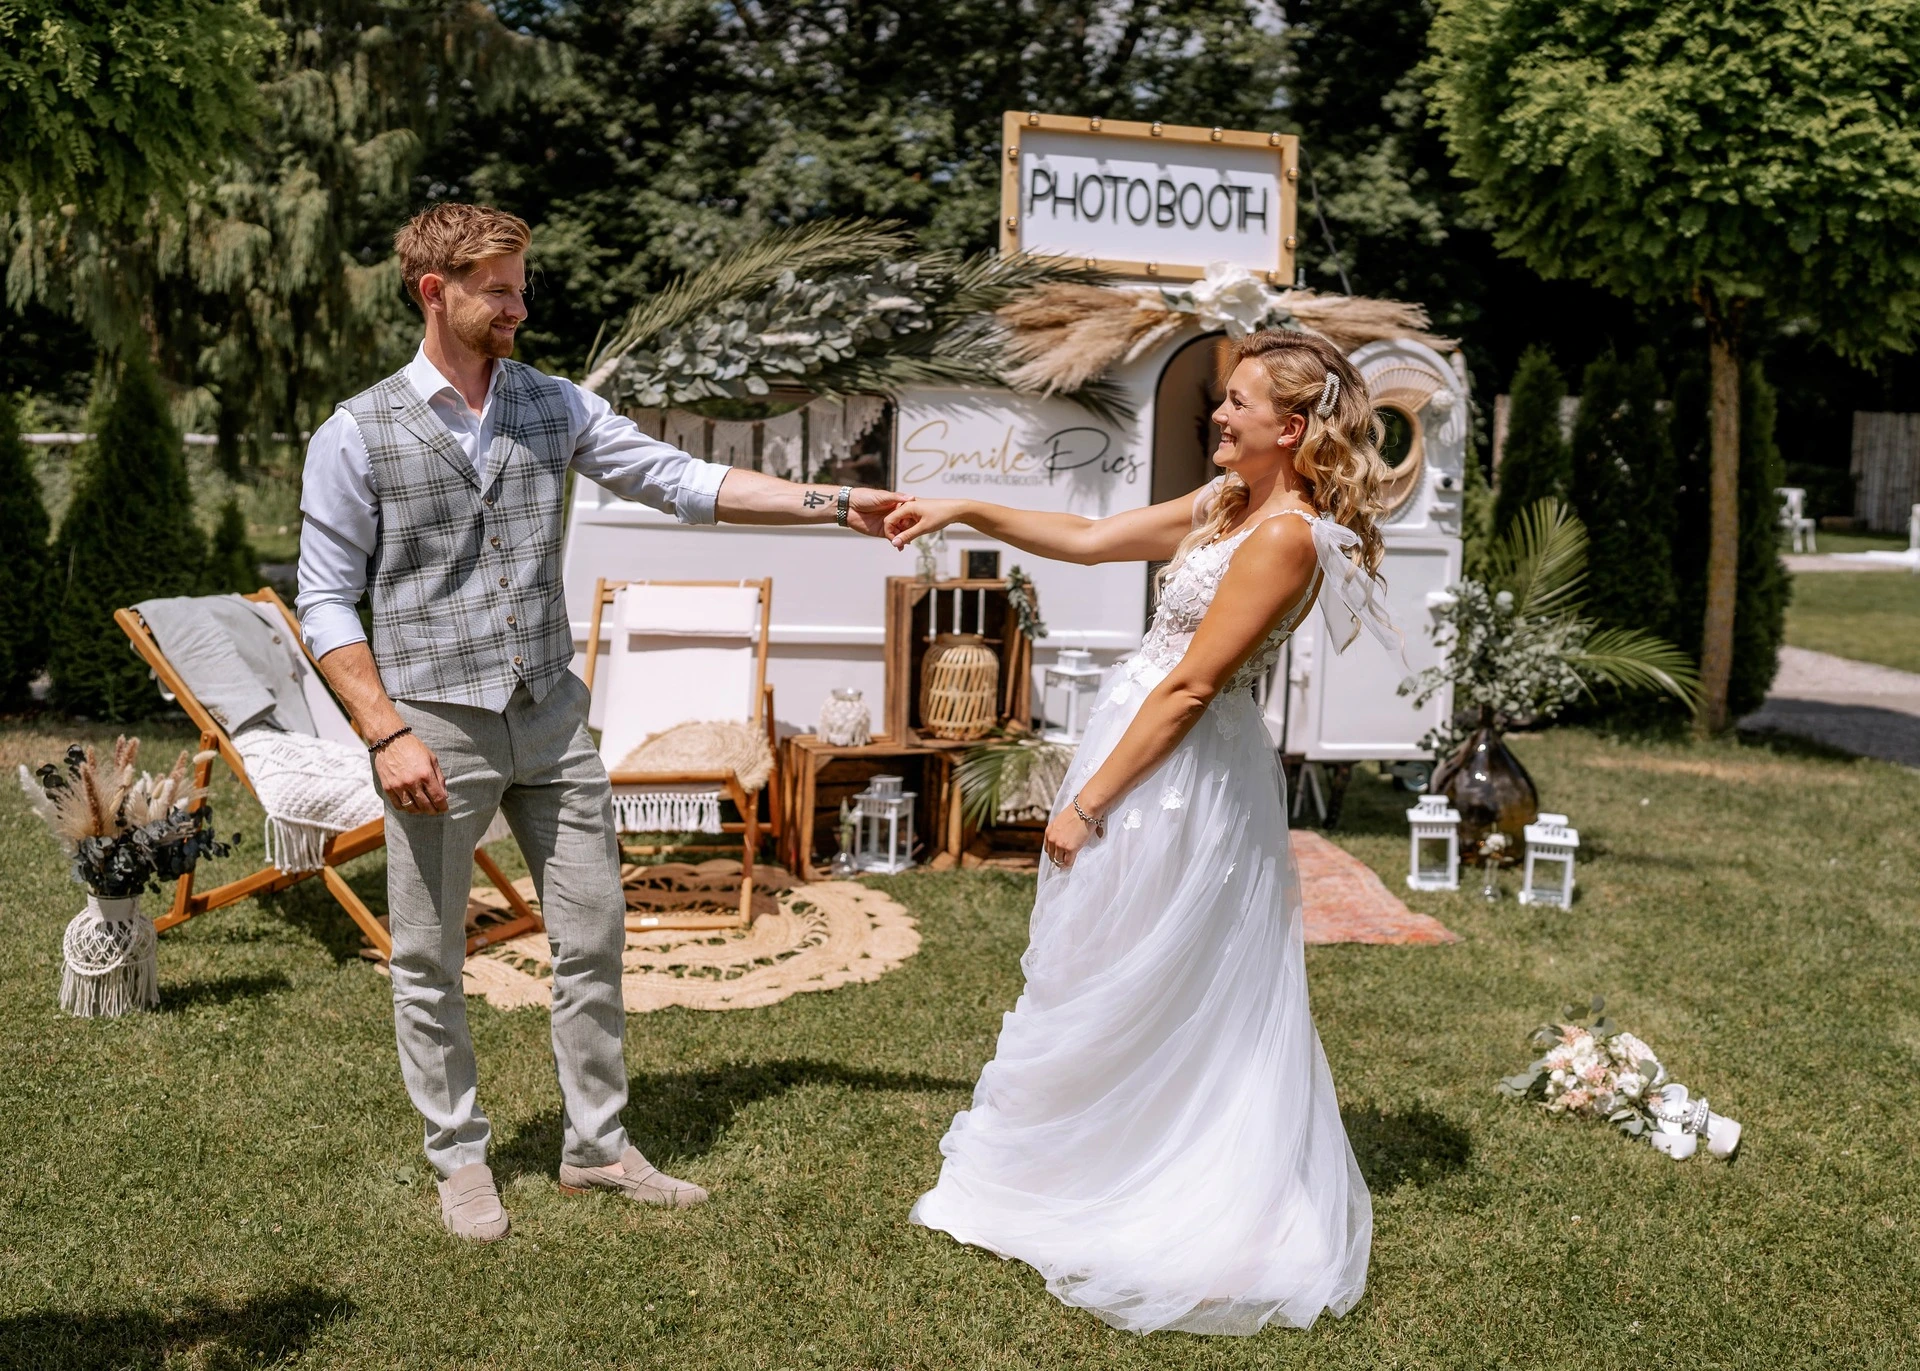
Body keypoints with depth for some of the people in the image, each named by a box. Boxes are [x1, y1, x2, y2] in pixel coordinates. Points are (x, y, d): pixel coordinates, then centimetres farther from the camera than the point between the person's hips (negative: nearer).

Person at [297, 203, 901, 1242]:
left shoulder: (555, 406, 5)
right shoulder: (357, 436, -5)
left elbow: (680, 480, 1)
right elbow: (325, 601, -4)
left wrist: (835, 504, -7)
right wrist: (387, 734, -13)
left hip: (552, 719, 4)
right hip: (437, 726, -4)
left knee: (594, 936, 8)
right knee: (430, 962, 6)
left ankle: (597, 1145, 23)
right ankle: (459, 1159, 25)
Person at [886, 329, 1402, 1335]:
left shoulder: (1286, 537, -19)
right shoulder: (1226, 506, 9)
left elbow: (1190, 687, -20)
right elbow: (1089, 539, 15)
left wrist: (1087, 805, -17)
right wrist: (963, 510, 9)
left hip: (1179, 775, -9)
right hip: (1144, 745, 9)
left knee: (1117, 989, 5)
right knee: (1094, 979, 18)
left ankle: (1076, 1187, 23)